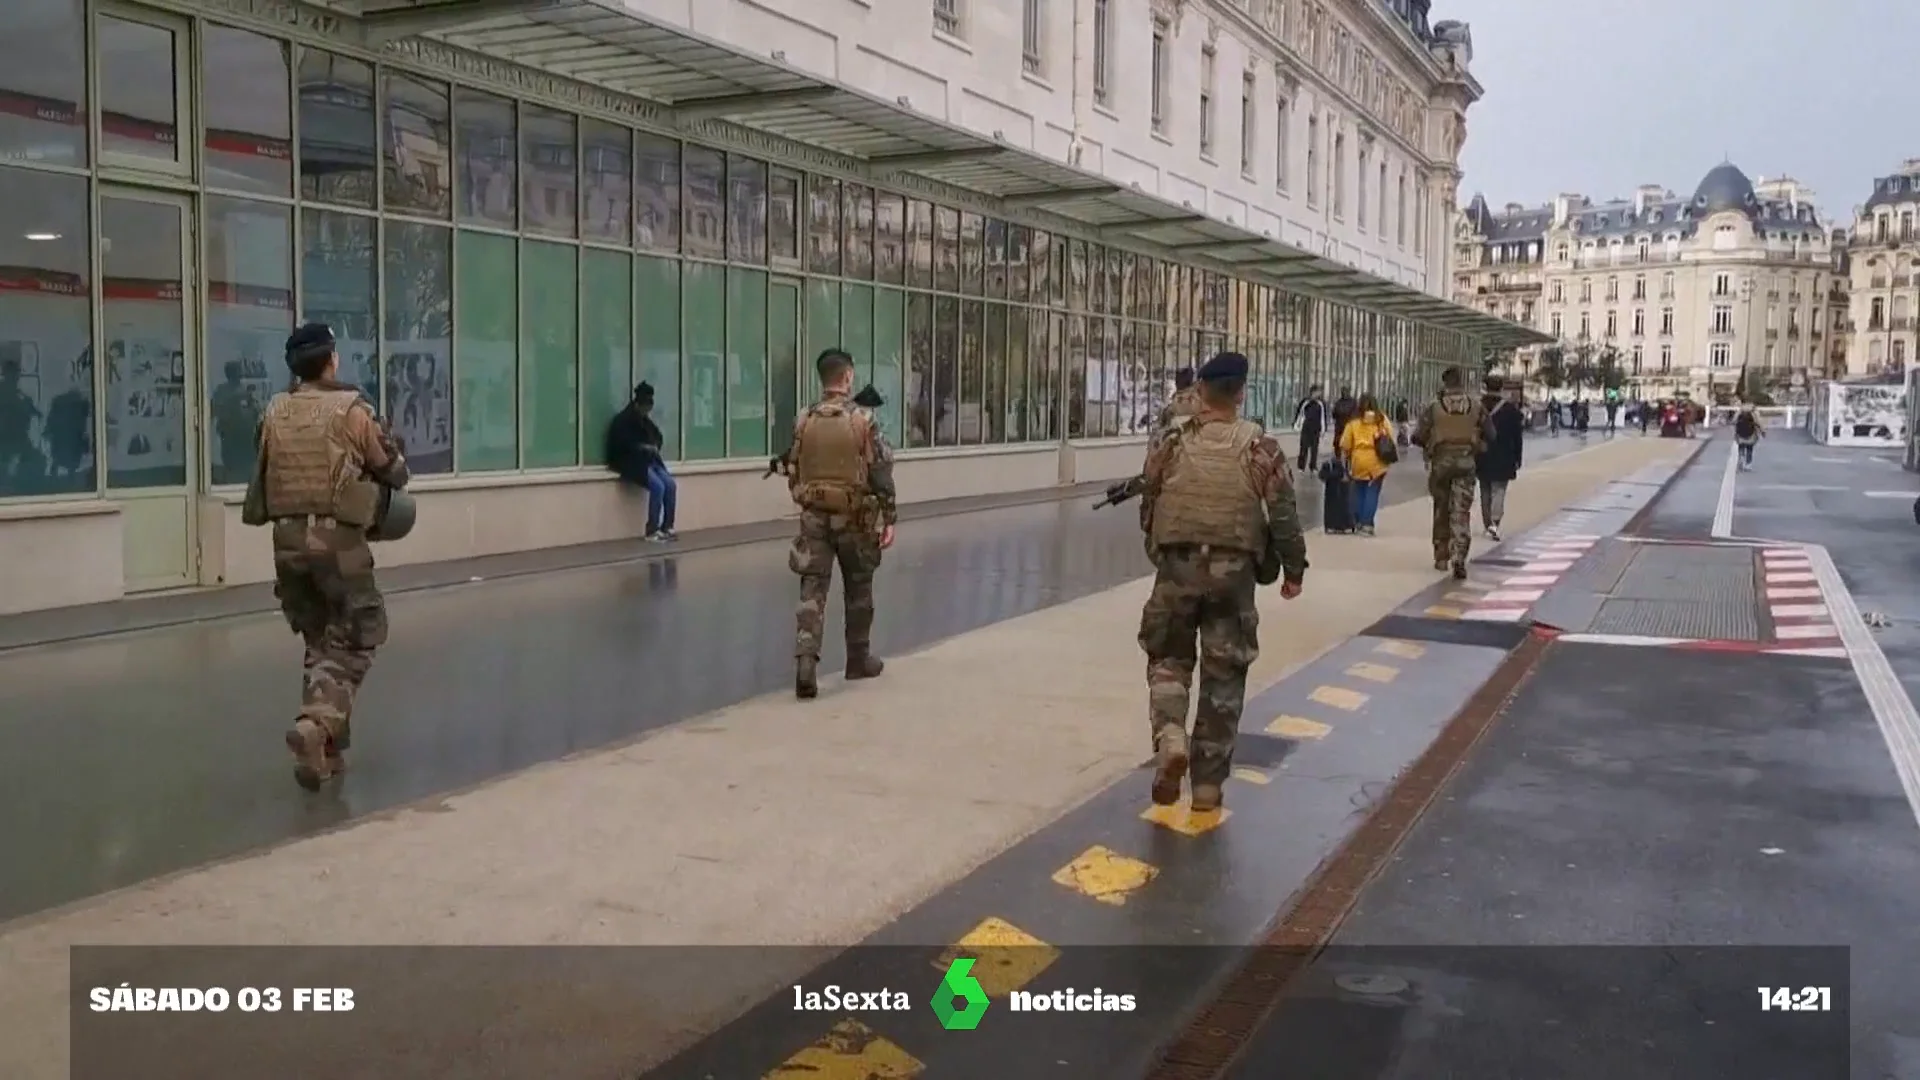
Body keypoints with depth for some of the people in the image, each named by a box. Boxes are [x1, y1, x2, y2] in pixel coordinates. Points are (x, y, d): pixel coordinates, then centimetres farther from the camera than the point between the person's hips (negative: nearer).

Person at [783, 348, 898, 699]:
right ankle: (859, 659, 27)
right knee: (858, 589, 15)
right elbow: (881, 475, -9)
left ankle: (806, 661, -18)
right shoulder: (863, 420, -9)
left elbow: (793, 472, 8)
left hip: (814, 515, 2)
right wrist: (889, 519, -3)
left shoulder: (803, 420, 1)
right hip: (855, 517, -2)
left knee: (813, 590, -1)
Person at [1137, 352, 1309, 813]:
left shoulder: (1171, 443, 0)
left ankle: (1170, 737, -11)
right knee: (1224, 675, 9)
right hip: (1234, 571, 0)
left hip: (1177, 567, 0)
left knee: (1169, 658, 17)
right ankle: (1208, 783, 13)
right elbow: (1284, 515, -4)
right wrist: (1293, 569, 8)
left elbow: (1148, 508, 9)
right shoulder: (1261, 447, -3)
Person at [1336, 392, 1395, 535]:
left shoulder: (1354, 422, -2)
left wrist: (1344, 462, 9)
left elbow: (1345, 446, -2)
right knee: (1372, 493, 1)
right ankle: (1366, 524, -5)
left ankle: (1358, 522, 18)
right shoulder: (1382, 420, 0)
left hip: (1359, 462, 1)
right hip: (1377, 463, -1)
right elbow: (1391, 441, 1)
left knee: (1359, 492, 14)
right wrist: (1393, 455, 13)